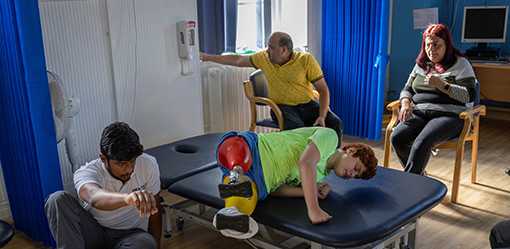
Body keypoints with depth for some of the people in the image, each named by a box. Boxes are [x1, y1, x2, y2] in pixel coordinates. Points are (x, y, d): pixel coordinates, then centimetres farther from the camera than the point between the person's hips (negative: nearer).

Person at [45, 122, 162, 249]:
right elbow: (95, 198, -47)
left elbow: (154, 209, -1)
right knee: (58, 199, -26)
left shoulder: (149, 165, -14)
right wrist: (127, 197, -67)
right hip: (93, 231, 0)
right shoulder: (87, 172, -21)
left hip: (130, 234, 1)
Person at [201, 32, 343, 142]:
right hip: (283, 106, 0)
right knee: (297, 128, -33)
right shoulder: (264, 58, 3)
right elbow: (237, 60, 14)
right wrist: (208, 57, 15)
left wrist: (322, 116, -19)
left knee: (335, 123, -23)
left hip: (309, 104, 0)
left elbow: (323, 89, -6)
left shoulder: (305, 60, -7)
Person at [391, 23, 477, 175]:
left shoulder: (460, 64, 3)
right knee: (397, 137, -25)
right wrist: (405, 103, -4)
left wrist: (441, 85, -19)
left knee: (421, 143, -34)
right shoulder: (421, 64, 19)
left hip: (449, 115, -5)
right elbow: (407, 90, 20)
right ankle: (418, 177, -8)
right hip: (420, 113, 5)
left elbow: (469, 96, -7)